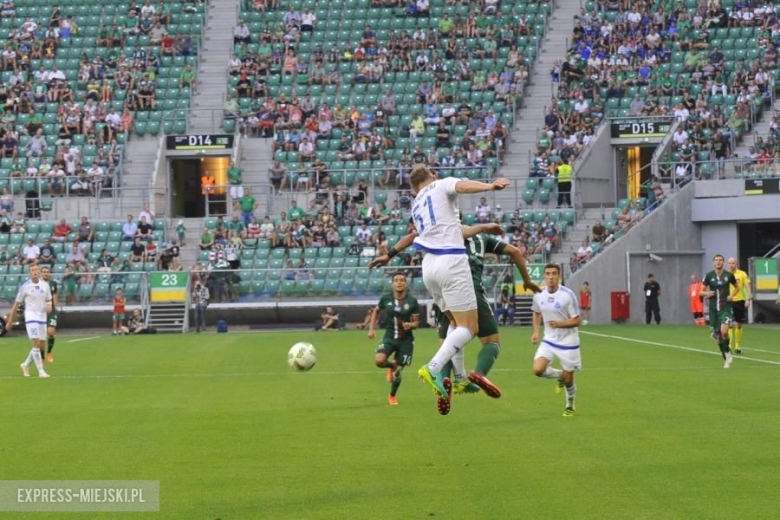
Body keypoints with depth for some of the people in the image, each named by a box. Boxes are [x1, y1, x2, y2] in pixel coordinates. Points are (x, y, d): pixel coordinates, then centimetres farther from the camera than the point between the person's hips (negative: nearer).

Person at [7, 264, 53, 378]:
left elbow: (48, 300, 17)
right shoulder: (25, 286, -6)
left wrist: (49, 306, -9)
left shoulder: (45, 285, 5)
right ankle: (41, 371, -10)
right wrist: (10, 322, 2)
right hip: (31, 317, -5)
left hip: (42, 317, 5)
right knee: (36, 344, -14)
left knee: (40, 346, 8)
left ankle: (26, 365, 30)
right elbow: (16, 304, 0)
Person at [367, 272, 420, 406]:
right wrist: (371, 328, 6)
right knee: (379, 360, -25)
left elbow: (416, 322, -4)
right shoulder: (386, 299, -5)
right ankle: (392, 366, 13)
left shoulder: (412, 301, -9)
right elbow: (376, 311, 14)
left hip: (405, 340, -1)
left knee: (397, 373, 4)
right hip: (389, 337, 1)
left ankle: (392, 396, 33)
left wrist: (410, 325, -27)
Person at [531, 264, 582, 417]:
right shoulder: (539, 295, -4)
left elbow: (577, 320, -14)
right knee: (538, 370, -17)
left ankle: (570, 405, 34)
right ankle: (559, 375, 15)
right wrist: (536, 332, 5)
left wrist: (560, 324, -30)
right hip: (549, 340, 4)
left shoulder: (568, 294, -18)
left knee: (568, 380, 4)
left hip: (568, 342, -4)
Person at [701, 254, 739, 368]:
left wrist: (732, 295, -4)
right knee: (718, 334, 7)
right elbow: (702, 291, 6)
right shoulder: (708, 276, 0)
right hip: (713, 308, 2)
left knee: (724, 331, -21)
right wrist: (707, 293, -17)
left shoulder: (729, 275, -1)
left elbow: (737, 287, 15)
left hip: (726, 307, -2)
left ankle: (727, 353, 1)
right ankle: (726, 358, 22)